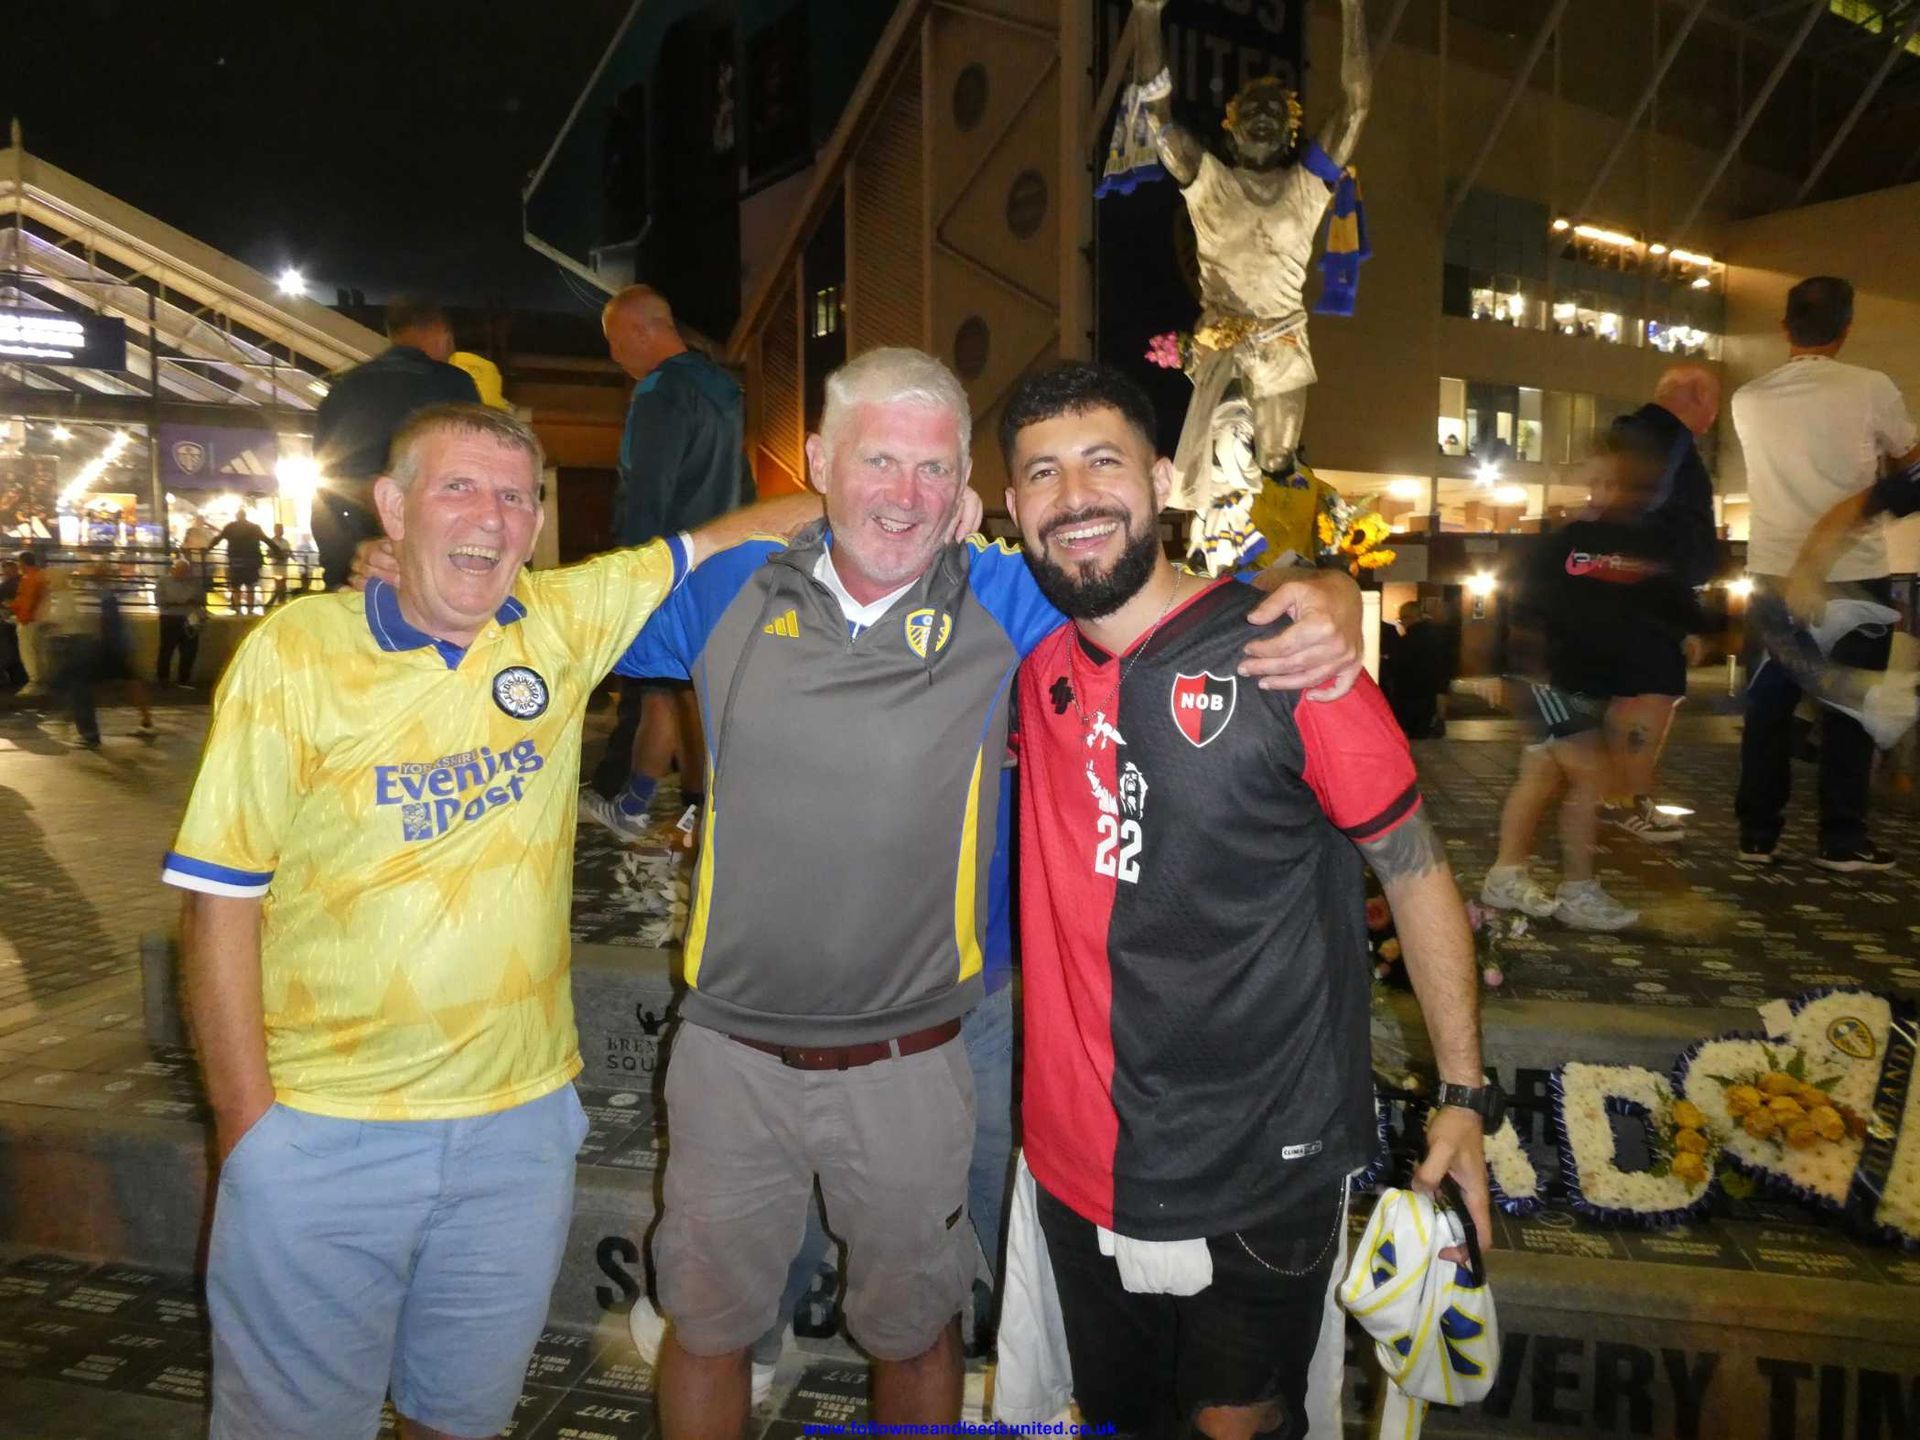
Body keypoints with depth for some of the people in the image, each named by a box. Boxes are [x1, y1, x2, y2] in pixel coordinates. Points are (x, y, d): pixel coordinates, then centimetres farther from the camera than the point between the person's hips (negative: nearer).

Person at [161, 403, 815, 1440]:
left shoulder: (562, 622, -3)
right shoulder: (292, 654, -9)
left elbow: (723, 539, 3)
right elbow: (221, 899, -7)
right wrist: (247, 1124, -8)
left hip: (520, 1120, 2)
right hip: (322, 1133, -2)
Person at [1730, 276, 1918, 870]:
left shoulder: (1748, 399, 4)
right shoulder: (1871, 389, -7)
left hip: (1775, 574, 3)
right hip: (1853, 575, -3)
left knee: (1768, 707, 10)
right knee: (1849, 709, 6)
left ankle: (1757, 835, 13)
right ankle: (1842, 840, 11)